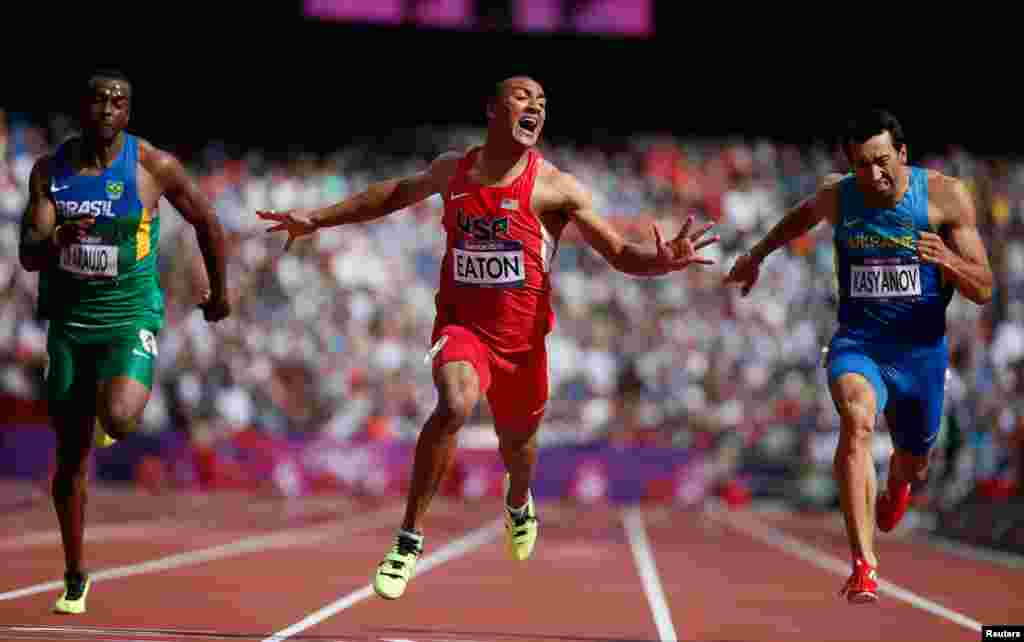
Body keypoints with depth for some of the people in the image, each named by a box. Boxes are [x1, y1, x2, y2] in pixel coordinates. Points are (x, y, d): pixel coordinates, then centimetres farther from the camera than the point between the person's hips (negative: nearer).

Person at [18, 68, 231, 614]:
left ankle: (129, 397, 10)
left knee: (117, 420, -30)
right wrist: (54, 240, -28)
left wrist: (219, 292, 15)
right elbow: (28, 256, -5)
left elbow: (206, 222, 6)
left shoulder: (154, 167, -8)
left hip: (130, 317, -3)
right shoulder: (50, 170, -1)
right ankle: (74, 577, 23)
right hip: (69, 319, 3)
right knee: (71, 456, 8)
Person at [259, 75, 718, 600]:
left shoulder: (555, 188, -10)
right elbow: (400, 192, 20)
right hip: (461, 323, 0)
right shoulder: (452, 169, -1)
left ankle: (518, 504, 59)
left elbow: (622, 255, -9)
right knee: (455, 406, -31)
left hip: (521, 336, 0)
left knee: (516, 441, 19)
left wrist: (664, 260, -31)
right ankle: (409, 539, -20)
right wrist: (318, 219, 22)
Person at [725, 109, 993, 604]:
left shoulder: (945, 196, -11)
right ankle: (864, 564, -39)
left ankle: (895, 488, 62)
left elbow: (983, 291, -10)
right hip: (857, 341, -1)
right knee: (857, 418, -33)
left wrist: (949, 261, -30)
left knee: (913, 466, 19)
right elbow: (803, 216, 22)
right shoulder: (836, 196, -5)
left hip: (921, 350, 1)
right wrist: (755, 256, 28)